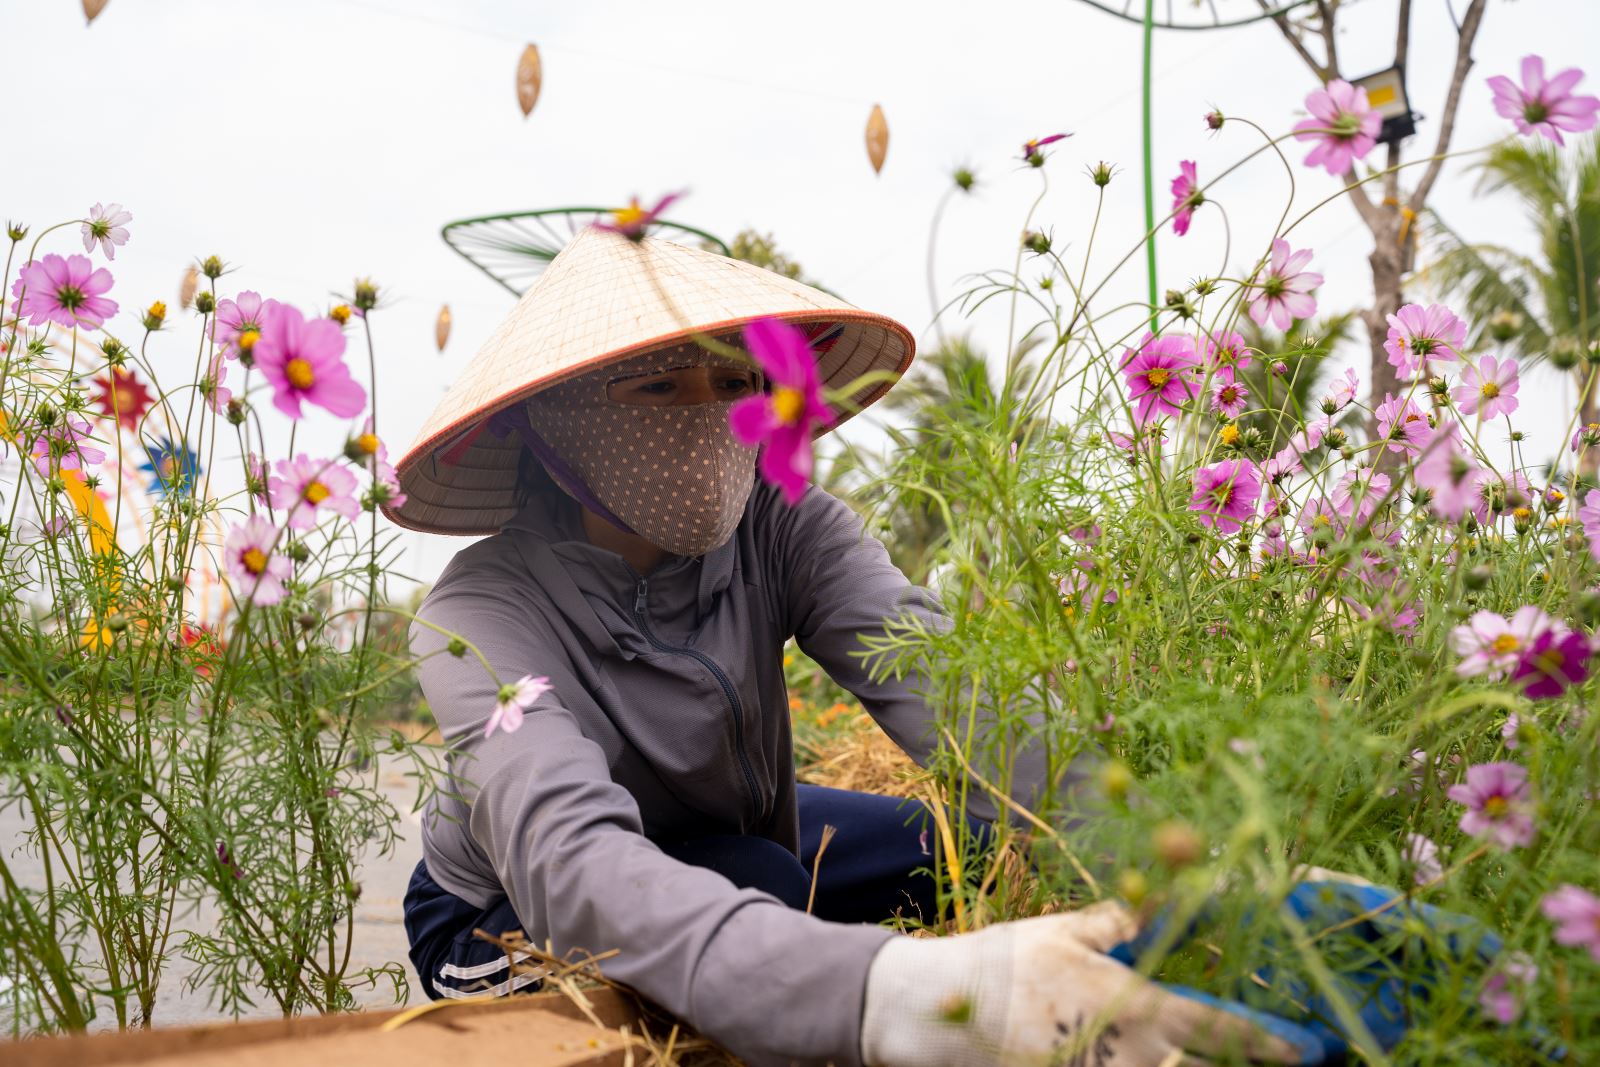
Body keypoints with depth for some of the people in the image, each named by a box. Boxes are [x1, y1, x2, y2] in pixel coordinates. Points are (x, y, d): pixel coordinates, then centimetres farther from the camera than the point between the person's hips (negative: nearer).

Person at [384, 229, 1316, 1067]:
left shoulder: (778, 526, -20)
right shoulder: (487, 614, -31)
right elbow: (572, 862, -48)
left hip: (743, 831, 4)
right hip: (517, 927, -3)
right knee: (757, 878, -33)